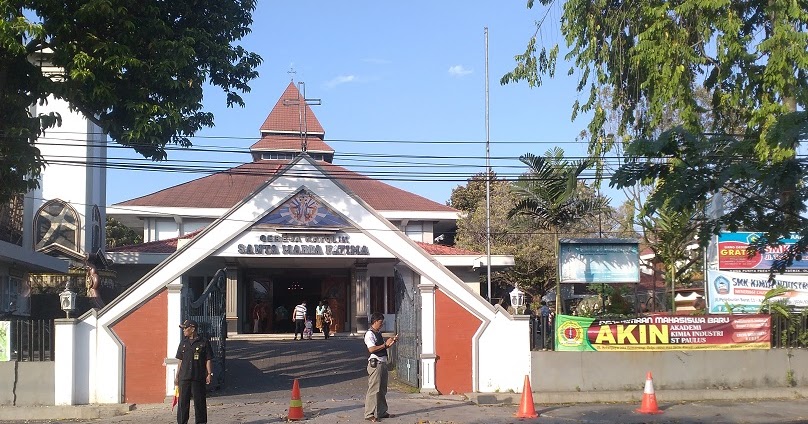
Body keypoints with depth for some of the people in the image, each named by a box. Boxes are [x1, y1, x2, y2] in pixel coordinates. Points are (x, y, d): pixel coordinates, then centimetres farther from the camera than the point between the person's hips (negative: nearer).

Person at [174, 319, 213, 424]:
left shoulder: (204, 342, -2)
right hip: (184, 378, 4)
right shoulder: (183, 343, 10)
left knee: (199, 401, 2)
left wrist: (209, 374, -8)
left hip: (198, 378, -3)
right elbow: (180, 361, 15)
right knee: (183, 401, 5)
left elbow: (208, 360, 0)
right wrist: (176, 376, 12)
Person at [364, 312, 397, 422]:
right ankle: (369, 414, -5)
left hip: (383, 363, 9)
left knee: (382, 389, 14)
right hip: (375, 363, -9)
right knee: (374, 390, -8)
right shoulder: (369, 334, -12)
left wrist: (391, 342, 10)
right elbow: (371, 349, -22)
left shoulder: (379, 333, 17)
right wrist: (385, 344, -18)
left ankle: (382, 412, 23)